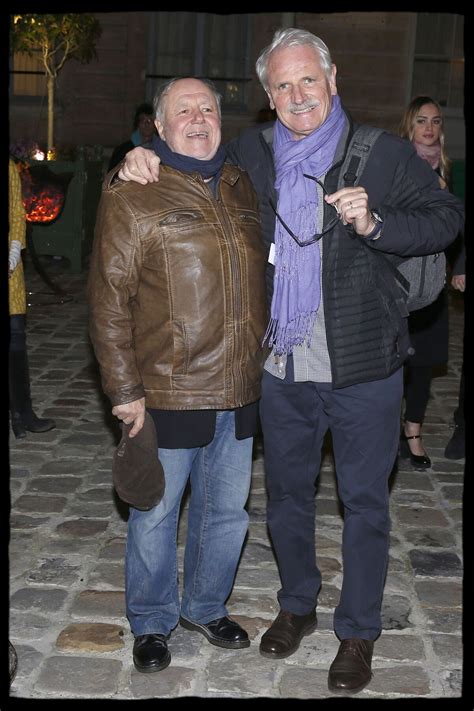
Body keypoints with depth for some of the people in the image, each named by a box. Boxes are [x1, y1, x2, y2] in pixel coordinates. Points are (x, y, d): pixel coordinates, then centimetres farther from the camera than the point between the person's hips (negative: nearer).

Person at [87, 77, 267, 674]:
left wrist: (263, 364, 15)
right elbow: (109, 299, -10)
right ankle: (152, 622, 31)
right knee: (155, 515, 10)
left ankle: (205, 607, 39)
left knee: (226, 511, 17)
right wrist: (125, 390, -13)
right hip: (169, 394, -5)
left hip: (240, 393, 5)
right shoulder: (132, 194, -7)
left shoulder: (241, 188, 10)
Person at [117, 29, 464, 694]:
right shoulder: (250, 153, 4)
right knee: (287, 494, 18)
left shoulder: (383, 151, -5)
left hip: (363, 367, -3)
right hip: (282, 367, 4)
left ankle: (358, 632, 27)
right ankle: (298, 604, 41)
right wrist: (144, 162, -1)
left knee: (364, 501, 8)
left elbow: (445, 215, -4)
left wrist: (374, 224, -21)